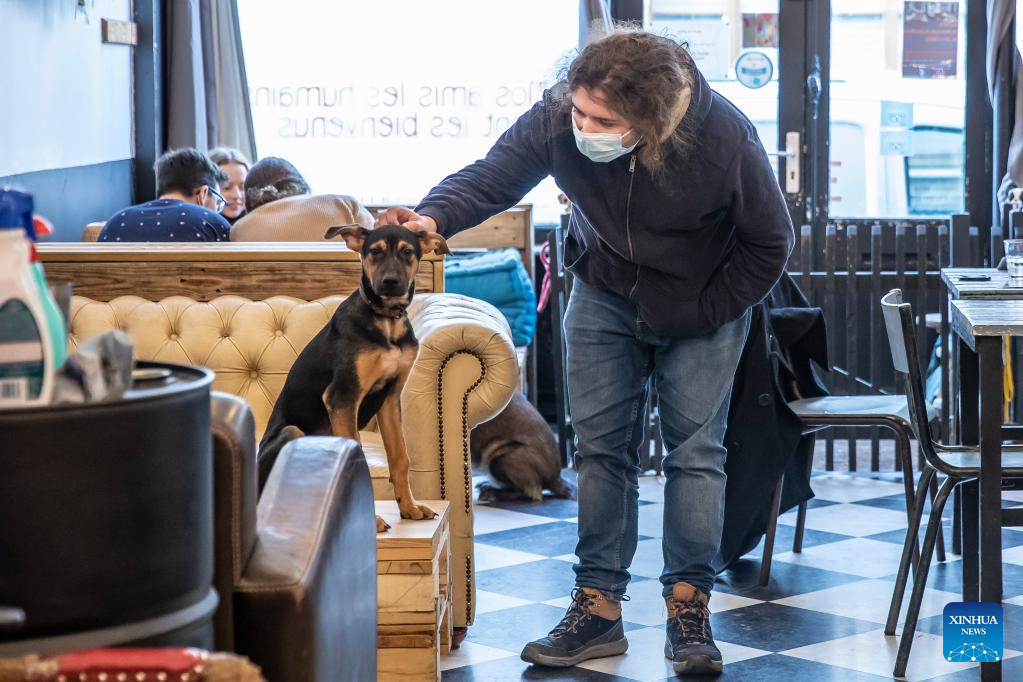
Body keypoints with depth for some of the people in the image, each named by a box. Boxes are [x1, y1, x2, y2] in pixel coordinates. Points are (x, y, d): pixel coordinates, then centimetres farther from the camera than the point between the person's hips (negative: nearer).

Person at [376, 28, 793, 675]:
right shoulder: (556, 120, -26)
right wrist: (434, 216, -42)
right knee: (600, 447, 2)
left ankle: (689, 608, 5)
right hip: (605, 296, 3)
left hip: (702, 306, -2)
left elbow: (769, 244, -17)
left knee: (696, 450, -5)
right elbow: (492, 177, -22)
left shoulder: (725, 139, -31)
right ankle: (599, 607, 8)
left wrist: (704, 313, -15)